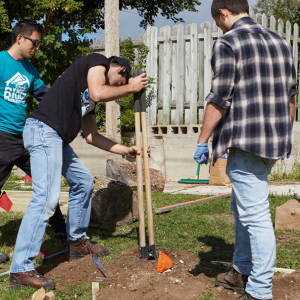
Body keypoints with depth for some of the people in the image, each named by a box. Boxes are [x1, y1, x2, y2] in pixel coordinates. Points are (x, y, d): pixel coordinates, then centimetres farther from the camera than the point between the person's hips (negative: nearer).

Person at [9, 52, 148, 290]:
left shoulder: (88, 100, 27)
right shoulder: (97, 61, 5)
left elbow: (91, 135, 25)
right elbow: (98, 93, -15)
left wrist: (126, 150, 25)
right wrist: (131, 87, 0)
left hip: (57, 139, 11)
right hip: (43, 130, -11)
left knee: (83, 181, 22)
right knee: (46, 198, -17)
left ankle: (77, 242, 34)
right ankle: (20, 270, -15)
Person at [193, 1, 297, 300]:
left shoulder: (227, 43, -9)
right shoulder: (280, 42, 13)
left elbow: (219, 99, -14)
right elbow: (290, 95, 16)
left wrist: (202, 141, -7)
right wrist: (285, 135, 25)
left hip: (246, 141, -8)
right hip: (274, 141, 8)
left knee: (255, 214, -5)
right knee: (243, 206, 21)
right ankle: (242, 272, 32)